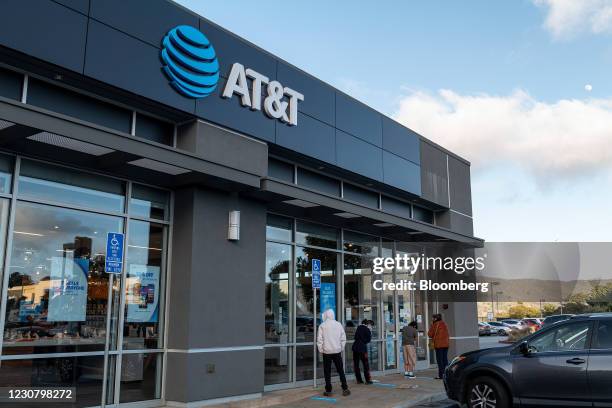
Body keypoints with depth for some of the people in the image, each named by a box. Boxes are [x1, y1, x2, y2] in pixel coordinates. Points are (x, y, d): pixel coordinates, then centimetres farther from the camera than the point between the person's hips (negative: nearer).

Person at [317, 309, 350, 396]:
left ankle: (328, 391, 7)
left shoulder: (322, 326, -6)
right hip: (337, 351, 2)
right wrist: (341, 348, 14)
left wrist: (321, 350, 4)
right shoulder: (338, 325, 2)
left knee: (327, 372, 5)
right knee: (340, 370, 10)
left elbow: (319, 340, -6)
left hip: (326, 351, -2)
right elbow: (343, 338, 5)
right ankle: (345, 389, 9)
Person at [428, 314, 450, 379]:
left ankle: (440, 375, -6)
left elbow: (430, 334, -3)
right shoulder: (444, 324, 10)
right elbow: (447, 334, 16)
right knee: (445, 359, 10)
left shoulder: (435, 325, -7)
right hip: (445, 344, 6)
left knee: (440, 360, -3)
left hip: (438, 345, -6)